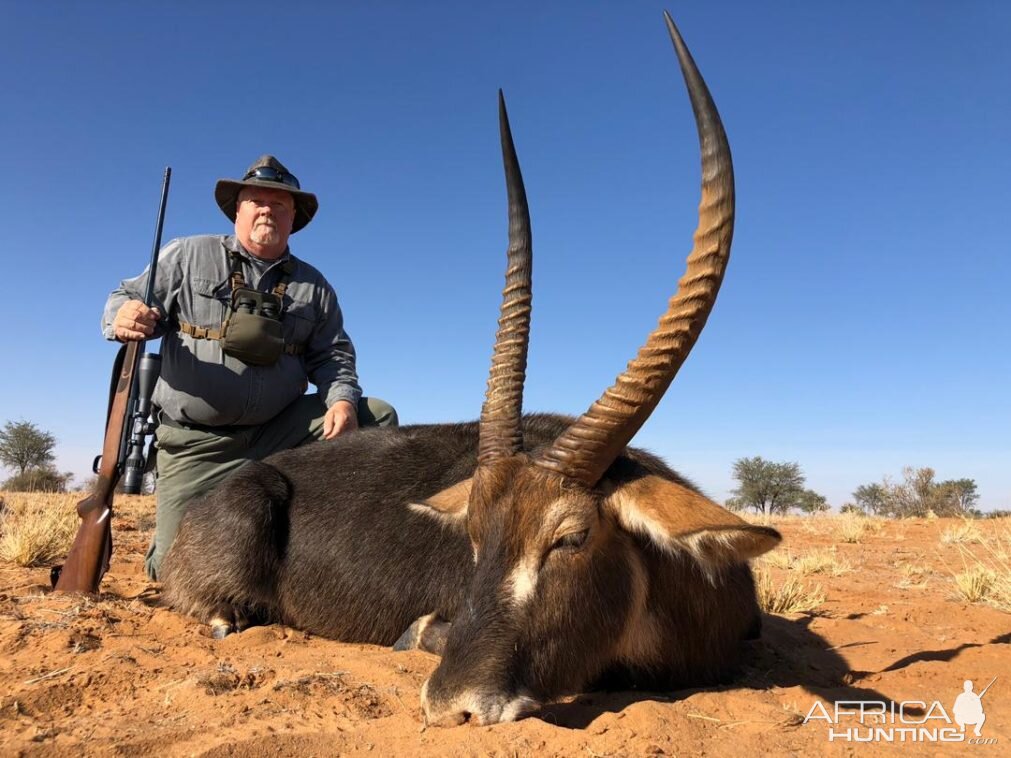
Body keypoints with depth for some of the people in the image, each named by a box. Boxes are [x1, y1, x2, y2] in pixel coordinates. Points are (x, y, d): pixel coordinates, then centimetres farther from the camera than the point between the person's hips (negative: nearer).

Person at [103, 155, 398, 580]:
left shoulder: (313, 286, 9)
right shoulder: (187, 256, 4)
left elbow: (332, 354, 5)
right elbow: (125, 299, 4)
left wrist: (343, 398, -16)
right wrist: (123, 318, -22)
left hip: (281, 431, 2)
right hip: (196, 443, -2)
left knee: (376, 417, -15)